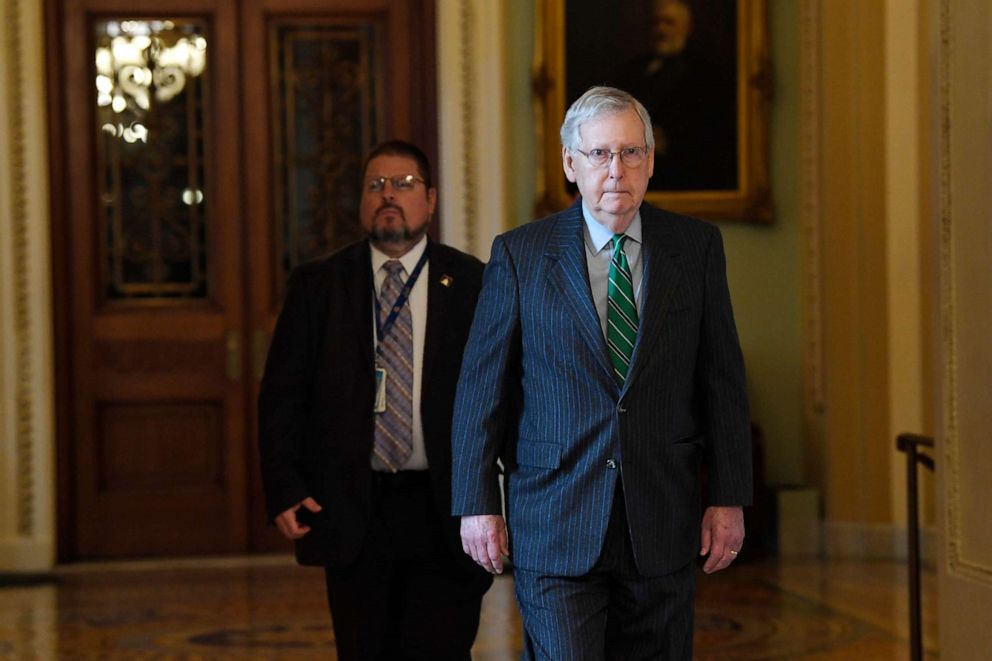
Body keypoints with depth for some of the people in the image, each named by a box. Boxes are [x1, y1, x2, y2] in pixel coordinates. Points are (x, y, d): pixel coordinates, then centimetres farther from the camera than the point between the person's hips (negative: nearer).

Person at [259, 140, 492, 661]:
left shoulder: (474, 285, 4)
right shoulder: (316, 286, 7)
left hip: (445, 516, -1)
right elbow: (281, 395, 6)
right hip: (352, 515, 1)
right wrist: (284, 490, -5)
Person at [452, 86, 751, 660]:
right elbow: (481, 386, 2)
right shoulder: (519, 254, 0)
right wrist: (477, 504, -2)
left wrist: (729, 498, 1)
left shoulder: (696, 246, 6)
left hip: (663, 524, 2)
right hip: (555, 524, -2)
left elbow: (723, 378, 6)